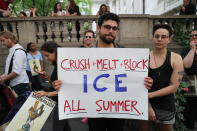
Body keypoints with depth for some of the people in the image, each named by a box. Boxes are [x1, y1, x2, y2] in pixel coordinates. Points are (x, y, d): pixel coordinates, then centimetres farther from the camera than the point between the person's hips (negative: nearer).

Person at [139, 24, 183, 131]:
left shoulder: (176, 59, -7)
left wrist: (150, 95, -17)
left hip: (165, 106, 0)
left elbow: (173, 87, -10)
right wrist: (148, 106, -12)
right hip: (145, 103, 0)